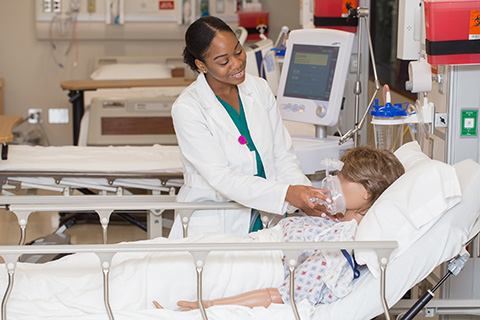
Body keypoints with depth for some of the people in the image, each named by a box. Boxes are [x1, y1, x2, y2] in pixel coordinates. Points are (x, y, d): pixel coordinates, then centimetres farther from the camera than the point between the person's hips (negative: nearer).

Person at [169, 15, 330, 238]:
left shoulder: (259, 88, 7)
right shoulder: (186, 109, -10)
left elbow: (283, 157, 7)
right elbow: (220, 177, -18)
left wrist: (307, 200, -12)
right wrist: (286, 193, -29)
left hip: (265, 220, 5)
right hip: (214, 227, -4)